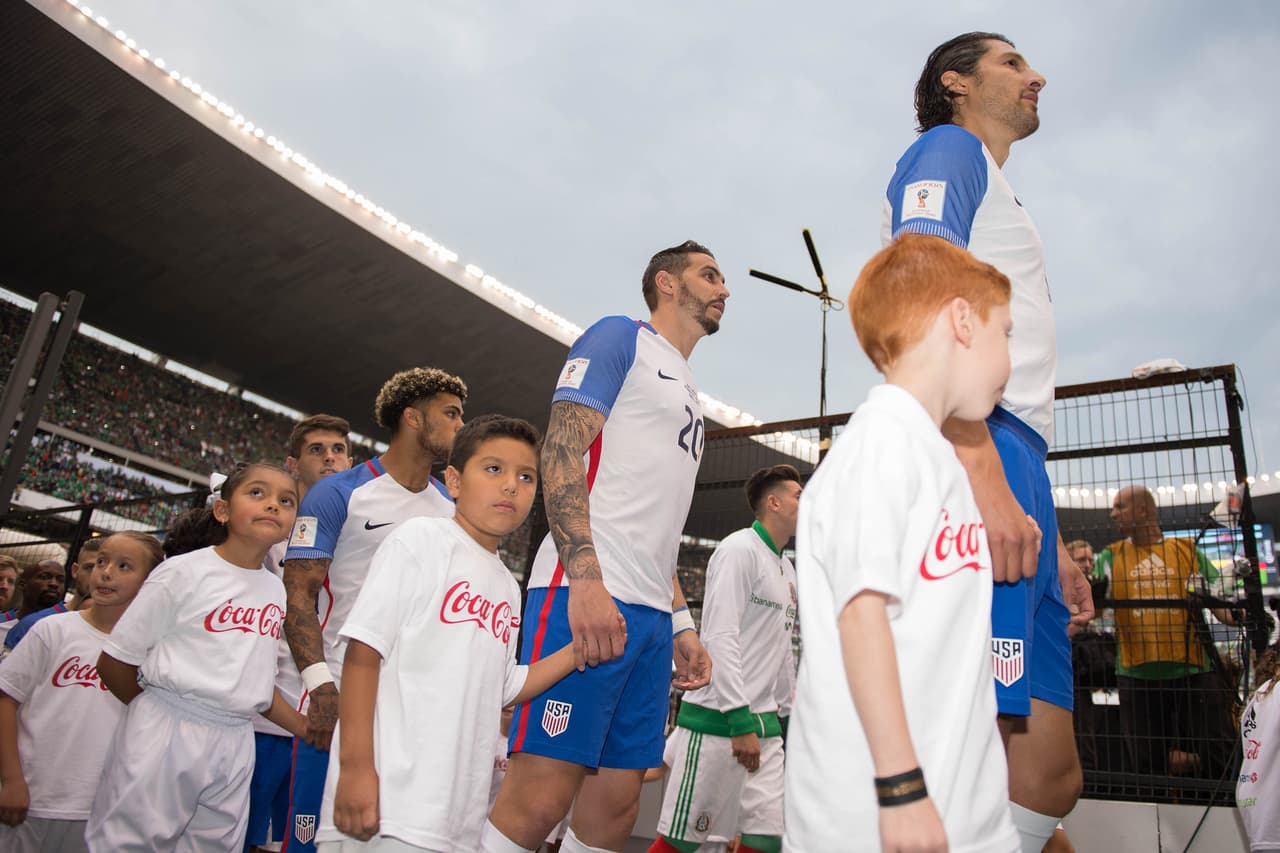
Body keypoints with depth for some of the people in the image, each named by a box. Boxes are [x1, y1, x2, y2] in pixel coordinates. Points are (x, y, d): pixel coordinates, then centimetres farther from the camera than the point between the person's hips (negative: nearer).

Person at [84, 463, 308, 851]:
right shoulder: (184, 572, -7)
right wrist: (166, 712, 6)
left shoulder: (275, 589, 8)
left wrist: (307, 727, 8)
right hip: (164, 733, -5)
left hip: (235, 743, 5)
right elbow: (113, 663, -3)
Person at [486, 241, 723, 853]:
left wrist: (681, 623, 19)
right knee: (539, 802, -11)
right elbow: (561, 453, -10)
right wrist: (586, 579, -21)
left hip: (651, 615, 9)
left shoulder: (688, 396, 28)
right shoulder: (619, 337, 4)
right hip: (586, 596, -8)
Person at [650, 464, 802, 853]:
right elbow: (720, 638, -17)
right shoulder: (739, 549, -10)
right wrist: (741, 720, -20)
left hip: (764, 721, 8)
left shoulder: (787, 568, 15)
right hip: (719, 719, -8)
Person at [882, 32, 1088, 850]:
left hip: (1009, 472, 10)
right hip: (969, 454, -10)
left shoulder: (1001, 197, 36)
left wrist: (1052, 541, 24)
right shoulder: (949, 149, 9)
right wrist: (984, 469, -24)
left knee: (1049, 773, 6)